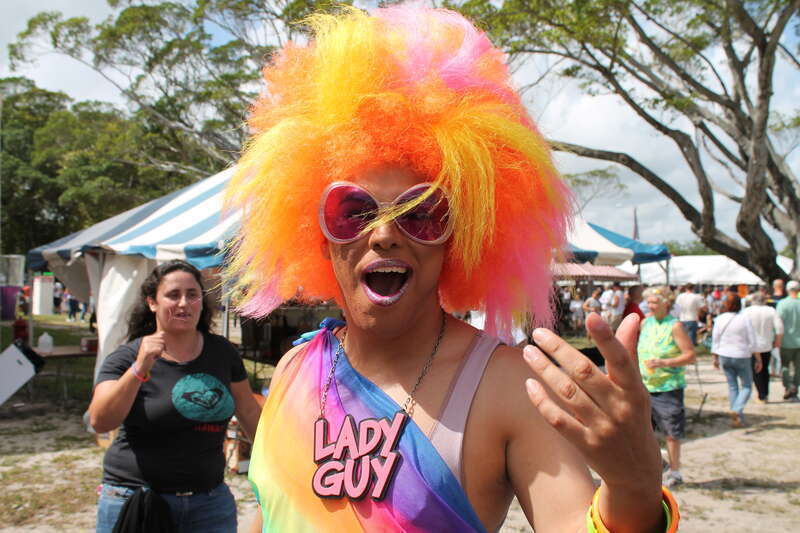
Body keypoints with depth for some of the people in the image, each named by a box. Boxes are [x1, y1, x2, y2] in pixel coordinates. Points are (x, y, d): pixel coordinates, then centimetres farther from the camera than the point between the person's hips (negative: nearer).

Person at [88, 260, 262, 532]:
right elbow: (100, 422, -19)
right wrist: (139, 369, -29)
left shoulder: (222, 352, 3)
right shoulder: (127, 358, -6)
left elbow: (250, 413, 11)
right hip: (135, 501, -2)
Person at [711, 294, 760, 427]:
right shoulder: (745, 319, -10)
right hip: (741, 357, -3)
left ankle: (738, 419, 14)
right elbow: (752, 342, -8)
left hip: (724, 356, 3)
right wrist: (758, 359, 1)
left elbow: (715, 340, 2)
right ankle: (736, 410, -12)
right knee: (747, 386, 10)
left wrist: (715, 358, 13)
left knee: (732, 386, 13)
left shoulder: (719, 319, -2)